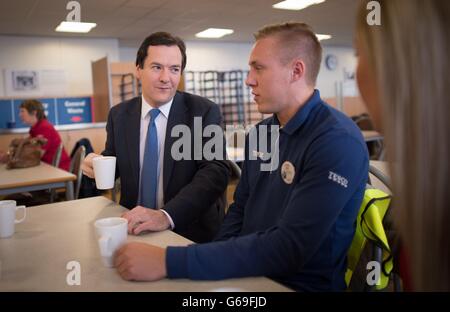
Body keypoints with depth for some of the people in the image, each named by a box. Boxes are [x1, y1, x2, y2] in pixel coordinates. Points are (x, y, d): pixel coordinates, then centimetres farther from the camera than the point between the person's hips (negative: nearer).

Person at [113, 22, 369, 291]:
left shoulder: (338, 141, -19)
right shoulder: (260, 133, 5)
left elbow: (287, 248, -26)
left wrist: (169, 261, -28)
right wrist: (219, 262, -6)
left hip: (298, 285, -6)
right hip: (247, 274, 6)